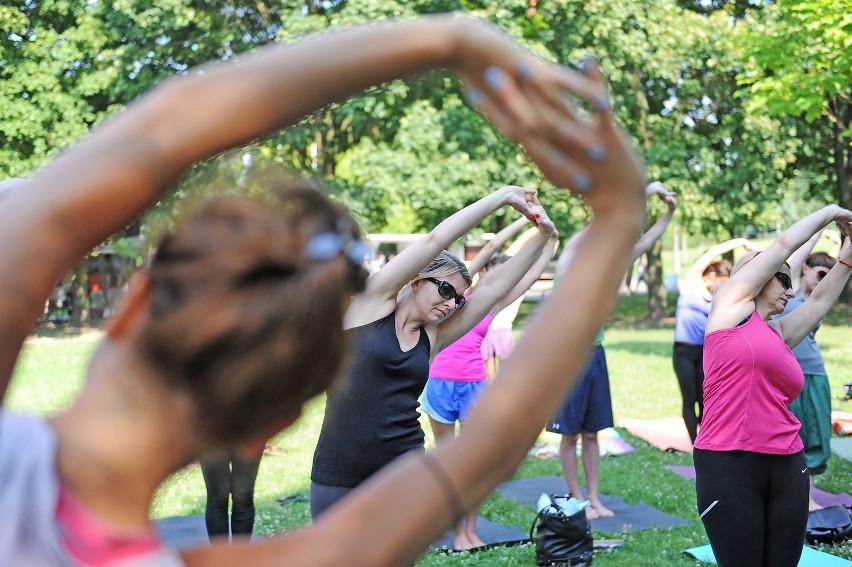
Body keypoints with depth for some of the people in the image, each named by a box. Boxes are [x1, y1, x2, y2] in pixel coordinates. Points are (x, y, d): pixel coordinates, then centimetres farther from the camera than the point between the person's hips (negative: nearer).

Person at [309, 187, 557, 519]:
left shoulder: (432, 339, 8)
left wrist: (542, 236, 1)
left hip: (403, 474, 3)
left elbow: (495, 287, 6)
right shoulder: (372, 302, -2)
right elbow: (435, 241, -5)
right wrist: (504, 196, -1)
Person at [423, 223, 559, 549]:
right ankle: (458, 533, 14)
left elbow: (534, 274, 12)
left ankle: (471, 531, 16)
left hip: (474, 385, 3)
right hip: (440, 382, -3)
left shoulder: (494, 305, 11)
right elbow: (490, 248, -5)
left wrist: (550, 239, 10)